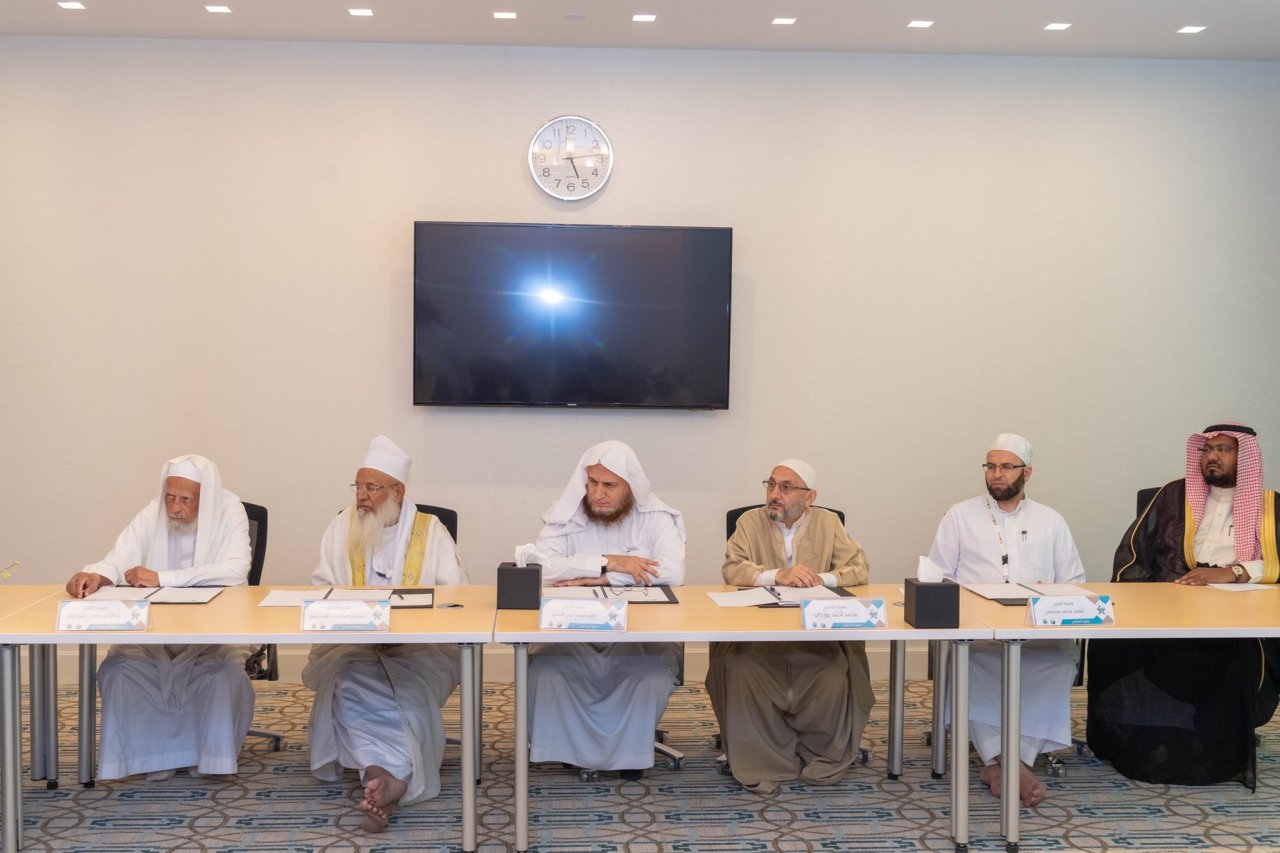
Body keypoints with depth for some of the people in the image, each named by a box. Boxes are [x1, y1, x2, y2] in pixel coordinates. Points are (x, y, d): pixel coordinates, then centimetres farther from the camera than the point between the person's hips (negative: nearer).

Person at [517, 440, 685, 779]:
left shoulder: (656, 518, 0)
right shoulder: (567, 517, 2)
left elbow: (672, 572, -19)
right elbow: (537, 565, -16)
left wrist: (593, 579, -19)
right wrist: (607, 563, -22)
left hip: (641, 634, -1)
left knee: (654, 676, -31)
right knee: (544, 670, -28)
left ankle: (628, 750, -1)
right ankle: (574, 748, -1)